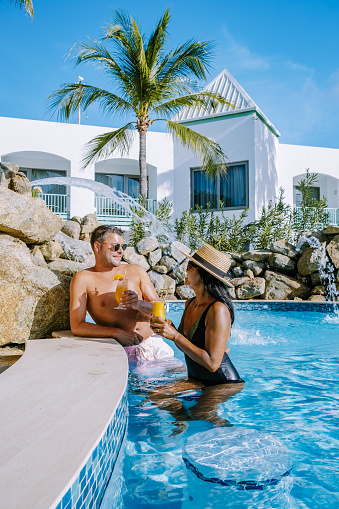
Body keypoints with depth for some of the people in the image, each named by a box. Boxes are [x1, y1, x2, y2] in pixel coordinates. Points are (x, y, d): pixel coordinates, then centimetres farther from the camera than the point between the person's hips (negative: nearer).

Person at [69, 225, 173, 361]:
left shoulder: (135, 271, 12)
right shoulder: (83, 279, 1)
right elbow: (77, 326, -6)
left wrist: (139, 305, -13)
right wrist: (117, 333, -15)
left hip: (153, 343, 3)